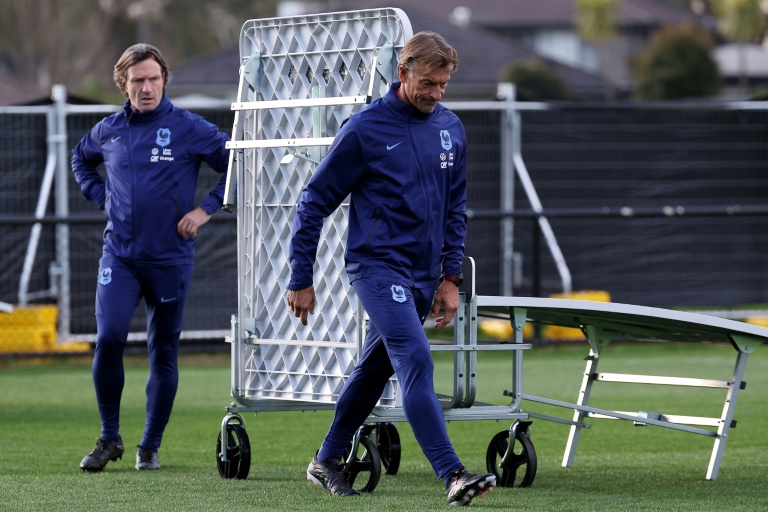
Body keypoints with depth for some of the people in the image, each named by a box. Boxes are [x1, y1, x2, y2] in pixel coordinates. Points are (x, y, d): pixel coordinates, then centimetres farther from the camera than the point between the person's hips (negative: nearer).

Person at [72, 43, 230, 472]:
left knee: (164, 352, 5)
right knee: (109, 337, -15)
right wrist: (100, 196, 13)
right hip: (120, 254, 2)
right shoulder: (108, 131, 6)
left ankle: (151, 447, 17)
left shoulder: (189, 128, -5)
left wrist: (206, 210, -8)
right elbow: (81, 159, 28)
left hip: (170, 257, -2)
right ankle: (110, 438, 0)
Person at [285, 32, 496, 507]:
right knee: (416, 362, -19)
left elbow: (455, 208, 17)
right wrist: (301, 280, -3)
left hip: (423, 275, 6)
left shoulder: (450, 128, 7)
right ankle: (453, 475, -27)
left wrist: (451, 276, 10)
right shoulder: (365, 129, -10)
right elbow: (314, 202, -4)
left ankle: (327, 461, 31)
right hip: (378, 266, -6)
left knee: (374, 370, 16)